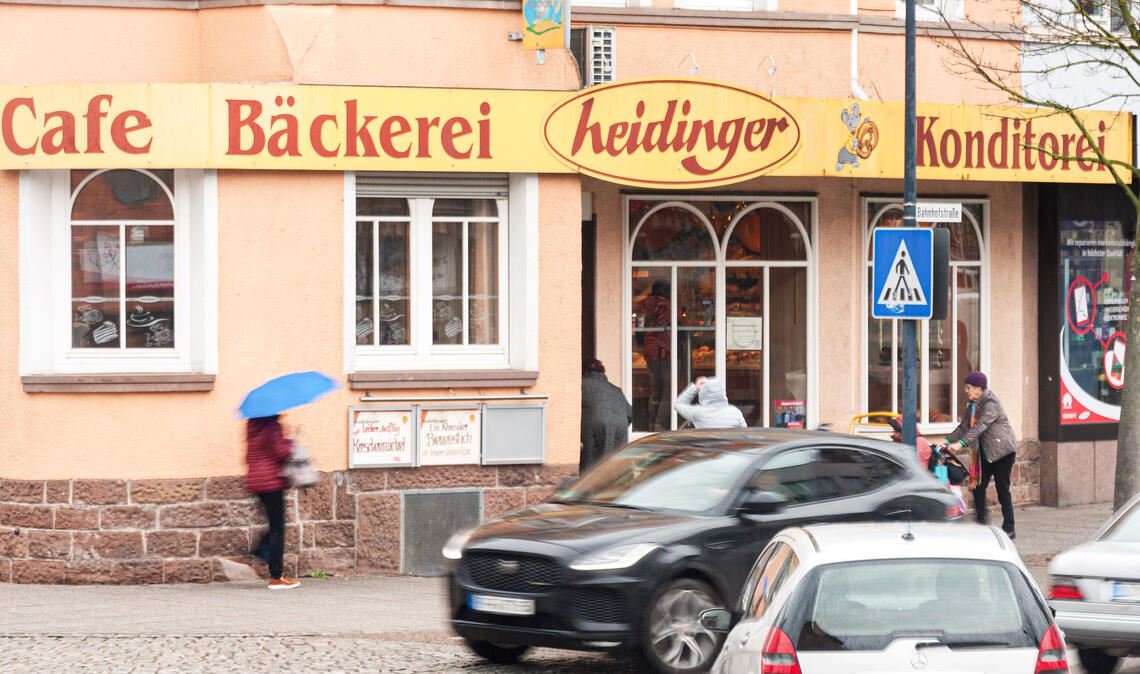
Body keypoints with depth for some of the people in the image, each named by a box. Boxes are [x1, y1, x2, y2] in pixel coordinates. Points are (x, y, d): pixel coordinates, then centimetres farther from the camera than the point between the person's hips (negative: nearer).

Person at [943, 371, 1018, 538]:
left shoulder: (991, 403, -18)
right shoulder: (973, 405, 10)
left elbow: (980, 426, -29)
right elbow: (964, 427, 8)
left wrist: (961, 443, -37)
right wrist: (947, 441, -6)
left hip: (1002, 451, -9)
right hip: (986, 453, 9)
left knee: (1002, 490, -5)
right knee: (978, 487, 2)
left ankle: (1009, 529, 2)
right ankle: (980, 523, 8)